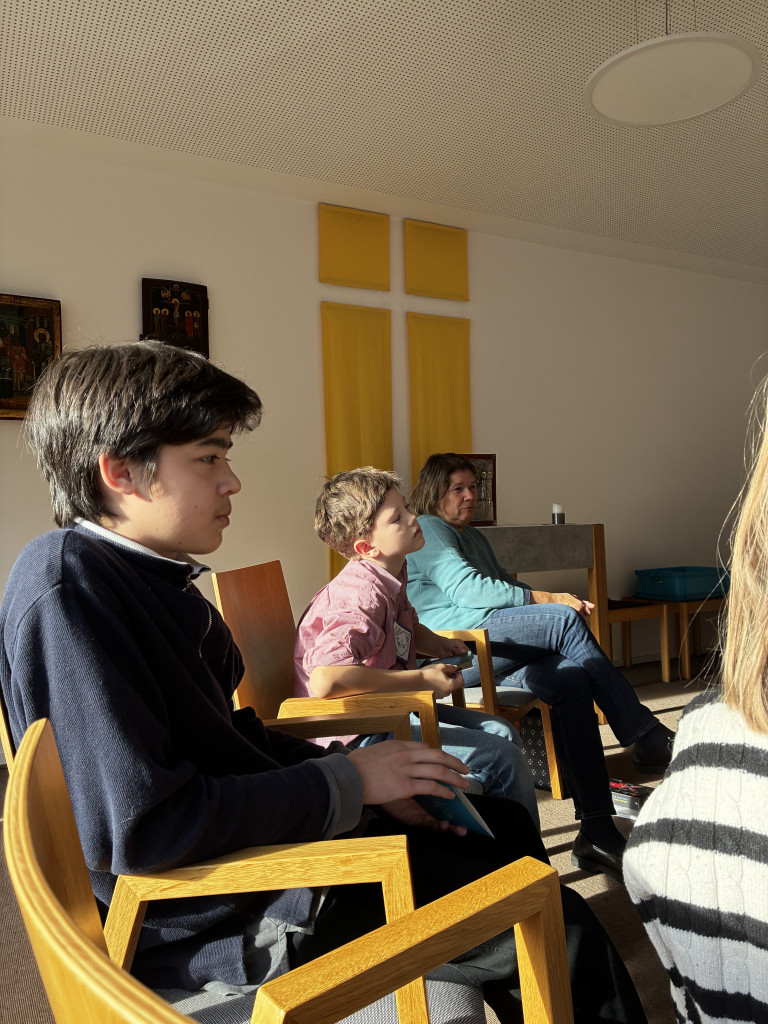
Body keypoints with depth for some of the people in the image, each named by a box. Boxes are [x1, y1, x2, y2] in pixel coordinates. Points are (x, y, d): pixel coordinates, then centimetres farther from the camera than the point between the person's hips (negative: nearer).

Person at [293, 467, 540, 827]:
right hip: (357, 733, -10)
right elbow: (324, 681, -41)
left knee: (502, 732, 14)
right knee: (502, 759, -14)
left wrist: (436, 644, 6)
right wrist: (422, 679, -30)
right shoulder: (362, 598, -26)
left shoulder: (388, 581, 4)